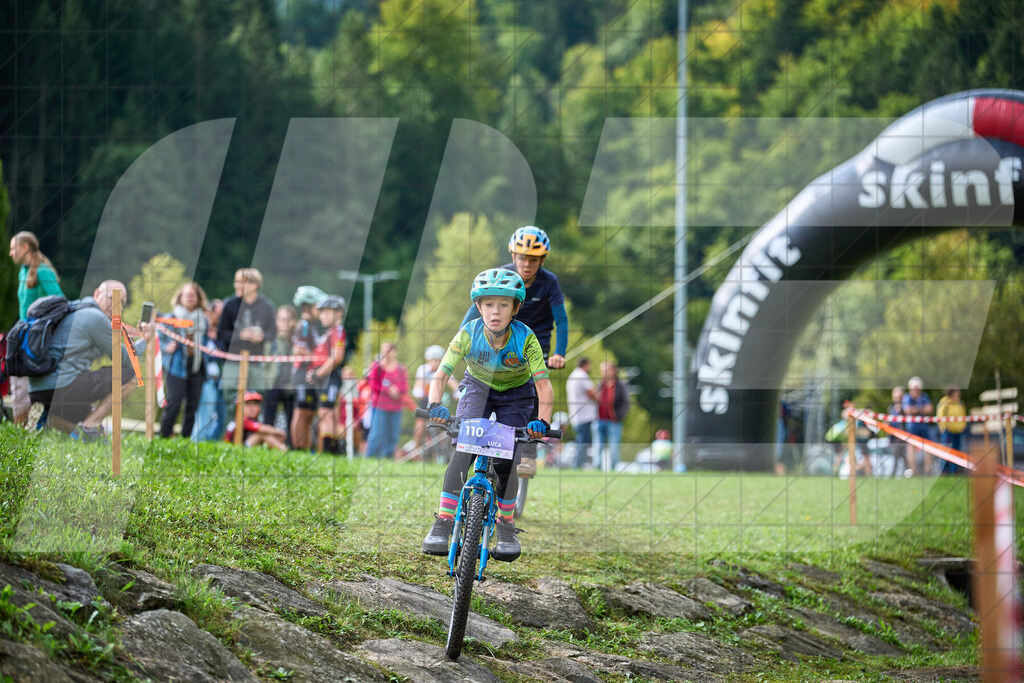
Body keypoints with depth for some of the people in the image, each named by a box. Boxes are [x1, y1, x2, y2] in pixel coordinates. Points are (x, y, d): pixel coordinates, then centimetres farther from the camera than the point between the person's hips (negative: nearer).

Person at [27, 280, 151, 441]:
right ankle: (89, 427, -9)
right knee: (130, 375, -3)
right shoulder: (96, 318, -5)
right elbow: (125, 360, 1)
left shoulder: (73, 312, 24)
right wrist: (144, 341, 19)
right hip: (62, 387, -10)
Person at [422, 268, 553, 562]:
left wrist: (541, 421, -50)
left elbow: (544, 385, -33)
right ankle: (443, 521, -16)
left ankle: (506, 524, 8)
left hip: (516, 395, 0)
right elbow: (440, 375, -29)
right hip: (478, 388, 1)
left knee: (505, 461, -14)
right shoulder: (469, 334, -27)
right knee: (462, 451, -21)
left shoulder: (525, 338, -30)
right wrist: (435, 405, -49)